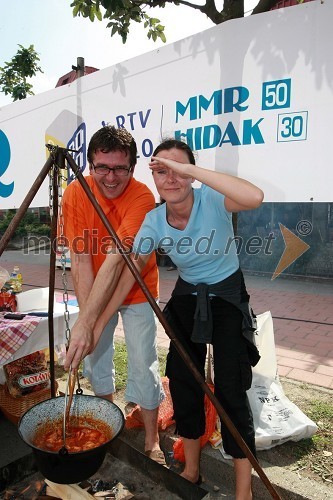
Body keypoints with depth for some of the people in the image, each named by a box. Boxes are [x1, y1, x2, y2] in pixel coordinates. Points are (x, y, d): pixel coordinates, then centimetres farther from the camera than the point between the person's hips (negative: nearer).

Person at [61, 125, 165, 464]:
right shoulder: (75, 194, -17)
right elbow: (81, 259, -21)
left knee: (143, 366, -2)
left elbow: (116, 258, -36)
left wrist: (87, 321, -41)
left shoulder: (141, 197, -26)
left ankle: (152, 442, 19)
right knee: (94, 357, 13)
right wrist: (86, 316, -28)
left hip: (135, 292, -3)